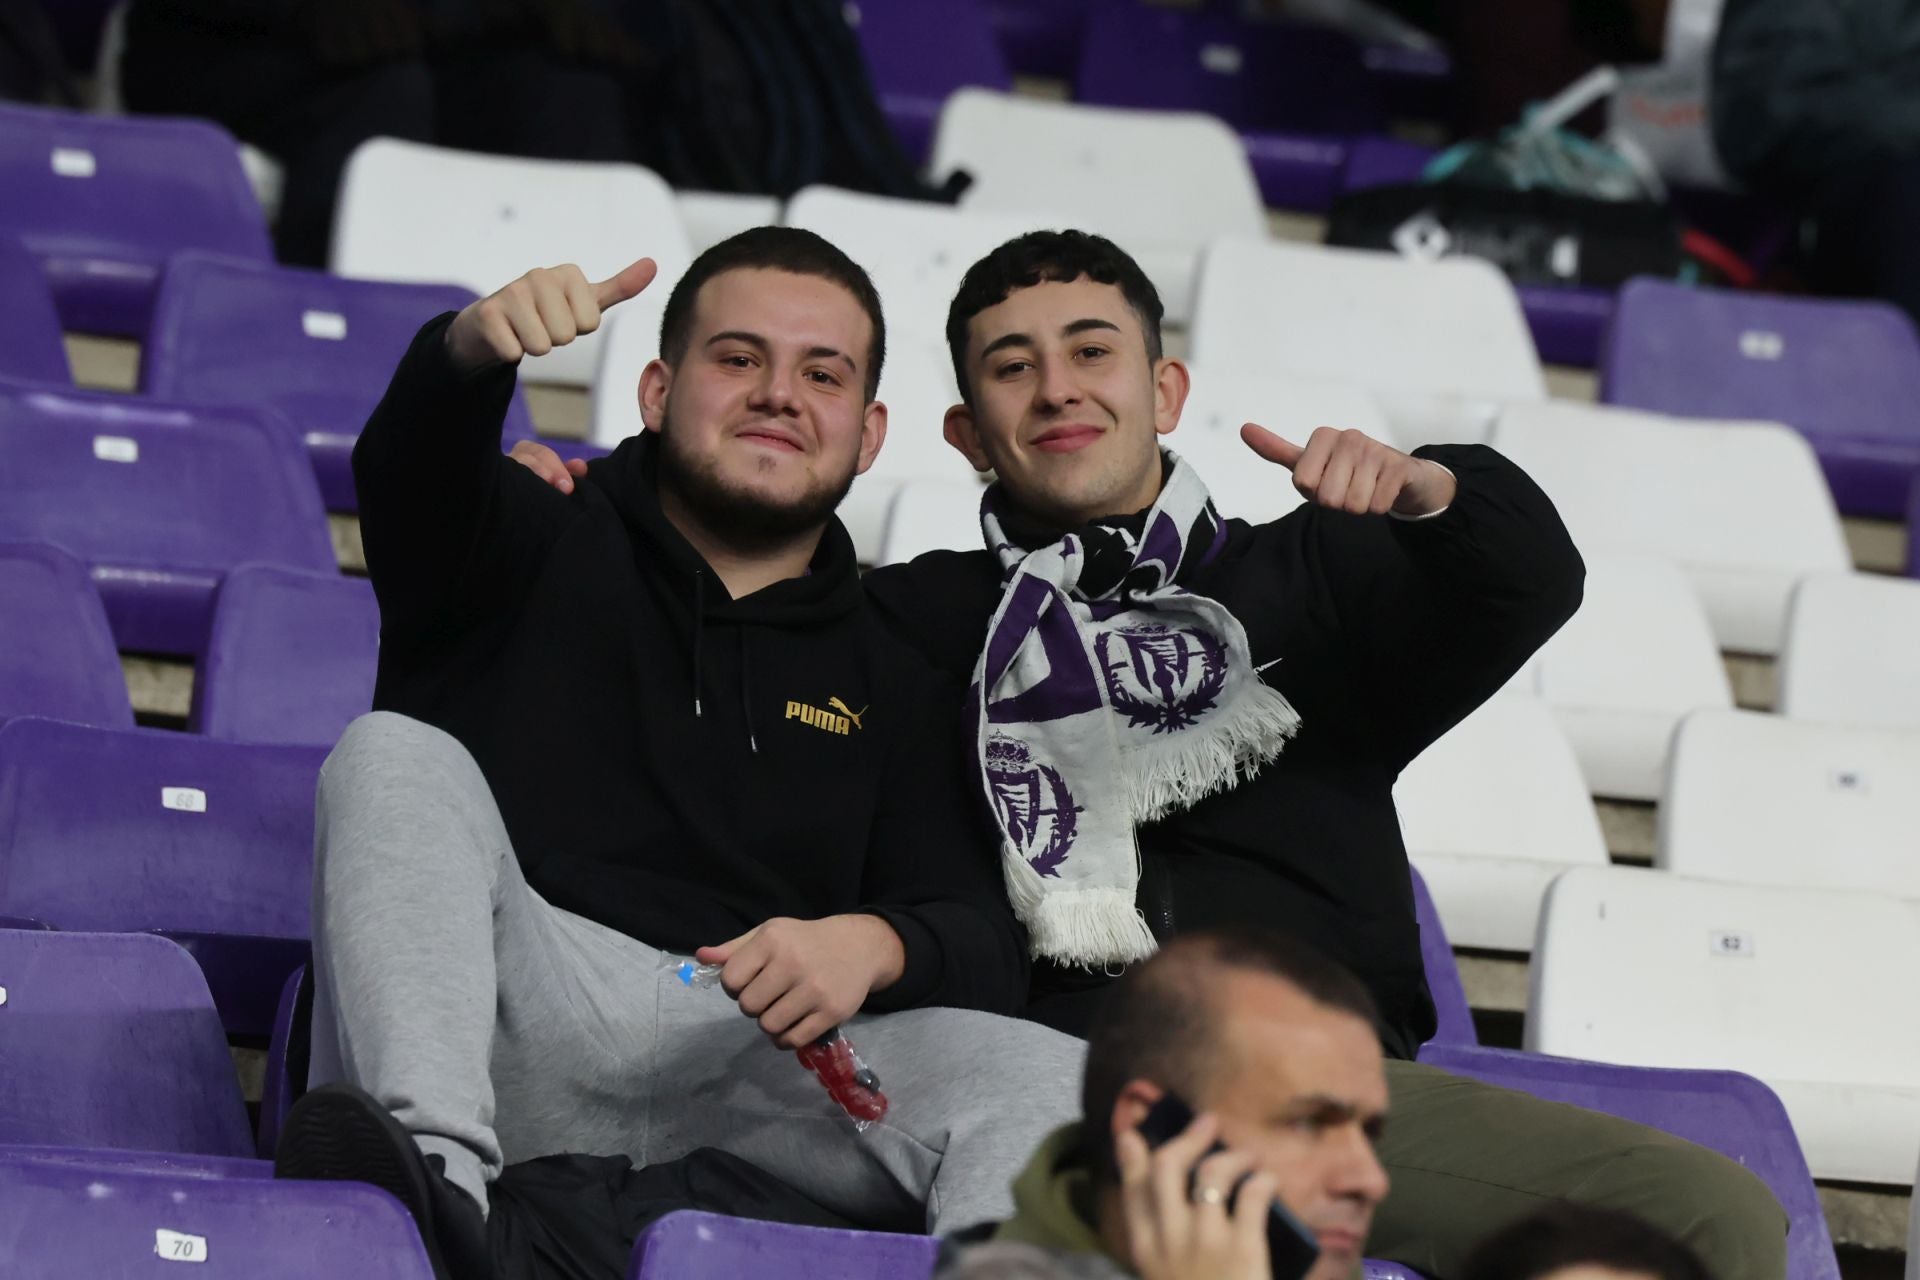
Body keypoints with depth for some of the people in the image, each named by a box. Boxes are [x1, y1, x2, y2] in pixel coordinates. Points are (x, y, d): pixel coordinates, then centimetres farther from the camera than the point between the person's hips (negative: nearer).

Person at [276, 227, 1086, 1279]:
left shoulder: (892, 689, 27)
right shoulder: (536, 549, 20)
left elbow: (984, 945, 14)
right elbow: (406, 470, -5)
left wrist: (873, 945, -12)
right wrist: (476, 348, -29)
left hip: (758, 1057, 2)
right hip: (517, 1031, -2)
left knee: (1048, 1076, -24)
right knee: (395, 758, -26)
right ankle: (435, 1170, -47)